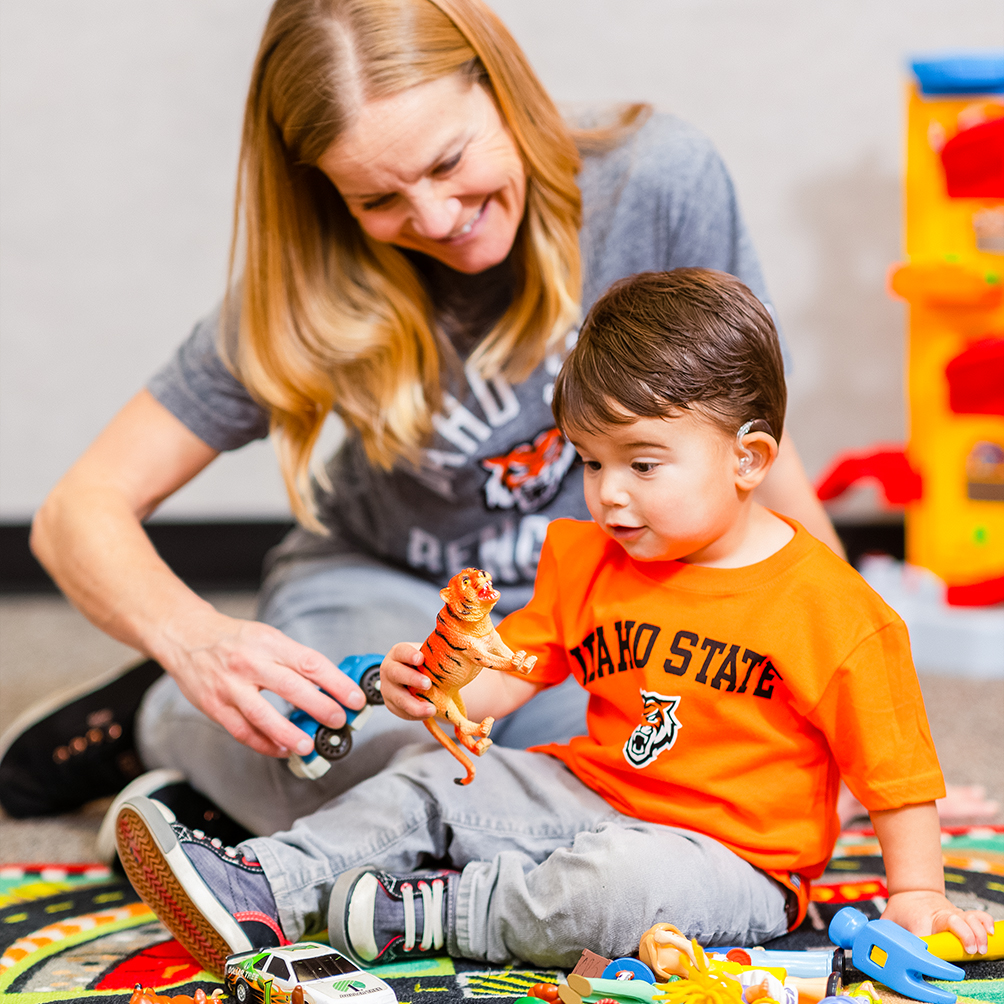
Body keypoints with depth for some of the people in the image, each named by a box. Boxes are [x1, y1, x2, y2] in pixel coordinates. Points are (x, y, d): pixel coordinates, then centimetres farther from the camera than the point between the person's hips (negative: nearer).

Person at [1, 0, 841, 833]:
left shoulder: (660, 181, -21)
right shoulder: (315, 294, -19)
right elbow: (83, 509, -19)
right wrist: (195, 640, -41)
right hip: (383, 588, -3)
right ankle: (166, 723, 1)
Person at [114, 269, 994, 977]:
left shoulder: (824, 606, -13)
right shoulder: (588, 561, 5)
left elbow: (896, 767, -7)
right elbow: (514, 668, 7)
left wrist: (915, 897, -7)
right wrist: (441, 686, -14)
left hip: (732, 860, -6)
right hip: (591, 803, 7)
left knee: (614, 882, -35)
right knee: (435, 779, -2)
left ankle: (437, 911, -19)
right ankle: (261, 894, -8)